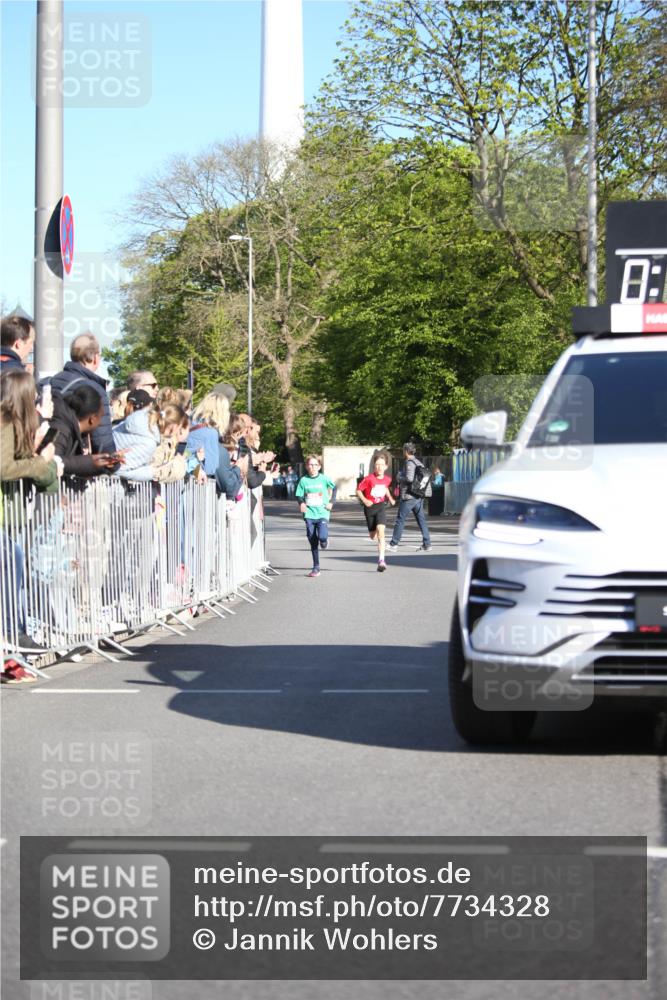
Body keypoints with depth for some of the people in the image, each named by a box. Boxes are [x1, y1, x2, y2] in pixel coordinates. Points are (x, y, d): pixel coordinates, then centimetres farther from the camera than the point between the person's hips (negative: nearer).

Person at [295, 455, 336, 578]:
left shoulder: (324, 479, -1)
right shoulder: (303, 480, 1)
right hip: (309, 514, 2)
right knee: (313, 542, 4)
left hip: (322, 513, -2)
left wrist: (331, 502, 3)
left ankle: (325, 541, 15)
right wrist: (301, 503, -15)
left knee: (322, 537, -23)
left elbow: (334, 488, 14)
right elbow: (299, 495, 6)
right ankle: (316, 568, 13)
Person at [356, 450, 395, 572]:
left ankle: (381, 561, -22)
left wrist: (390, 498, 14)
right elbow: (358, 490, -7)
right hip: (370, 507, 0)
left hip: (381, 506, 0)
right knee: (373, 536, 12)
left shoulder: (387, 479, -3)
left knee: (380, 532, -18)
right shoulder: (369, 478, -15)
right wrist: (364, 500, -19)